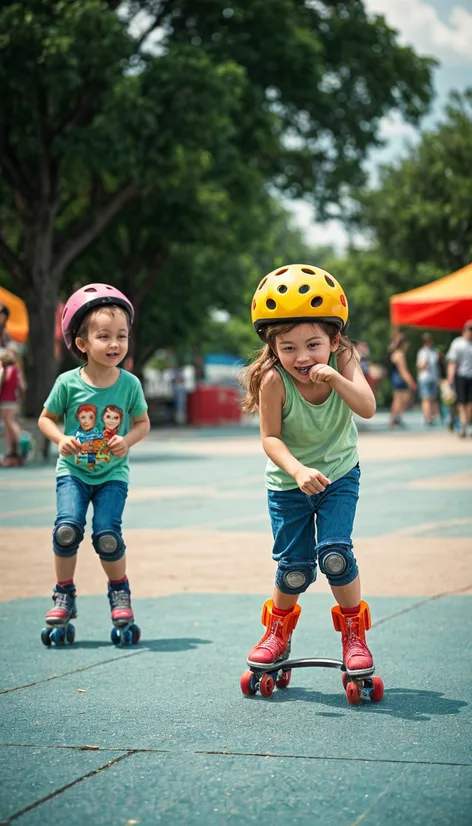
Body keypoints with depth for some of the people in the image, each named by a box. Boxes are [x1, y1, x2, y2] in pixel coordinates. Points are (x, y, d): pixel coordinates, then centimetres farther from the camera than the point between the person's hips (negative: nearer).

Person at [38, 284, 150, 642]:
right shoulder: (68, 383, -9)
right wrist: (60, 439, -15)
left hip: (112, 473, 0)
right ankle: (64, 594, 4)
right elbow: (47, 418, 5)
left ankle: (120, 591, 13)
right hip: (73, 470, 0)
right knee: (67, 527, -17)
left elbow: (143, 422, 5)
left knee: (107, 533, -14)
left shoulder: (129, 384, -7)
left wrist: (127, 440, -15)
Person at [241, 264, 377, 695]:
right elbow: (270, 438, -20)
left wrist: (336, 378, -46)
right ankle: (280, 627, 32)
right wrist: (298, 470, -36)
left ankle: (353, 629, 9)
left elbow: (367, 408, -30)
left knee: (334, 552, -16)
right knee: (294, 566, 0)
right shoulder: (274, 380, -25)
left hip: (339, 475, 1)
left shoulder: (343, 361, -18)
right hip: (289, 483, -1)